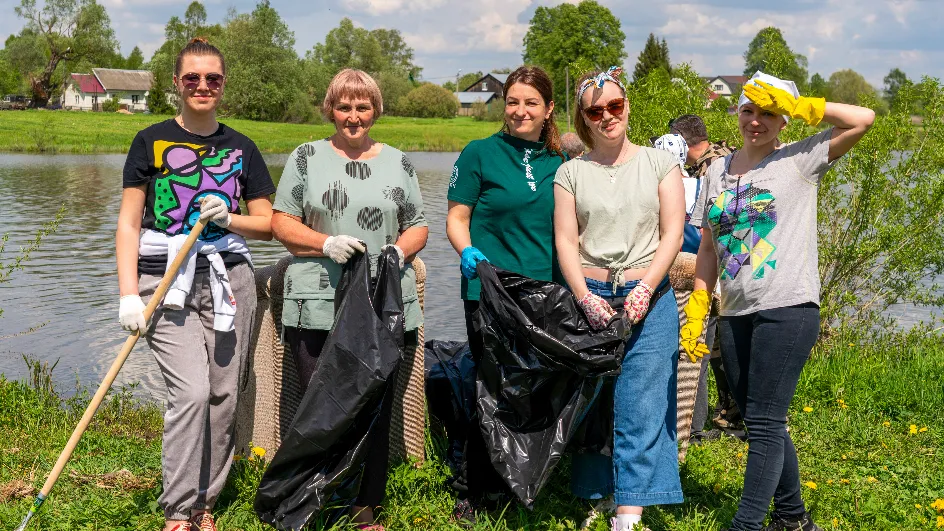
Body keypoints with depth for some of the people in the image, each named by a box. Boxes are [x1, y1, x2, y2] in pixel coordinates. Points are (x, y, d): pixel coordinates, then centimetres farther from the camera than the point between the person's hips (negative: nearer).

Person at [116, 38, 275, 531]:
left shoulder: (240, 148, 12)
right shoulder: (151, 141, 4)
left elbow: (268, 224, 14)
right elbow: (128, 223, 2)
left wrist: (229, 218, -7)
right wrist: (128, 294, -8)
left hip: (228, 278, 3)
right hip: (165, 281, -3)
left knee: (223, 395, 2)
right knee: (191, 391, -15)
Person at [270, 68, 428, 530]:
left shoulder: (398, 162, 13)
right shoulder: (307, 158, 8)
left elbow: (418, 227, 14)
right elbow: (281, 223, 4)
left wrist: (397, 251, -8)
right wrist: (327, 244, -13)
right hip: (317, 308, -1)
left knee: (375, 409, 5)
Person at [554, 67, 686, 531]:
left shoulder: (659, 164, 7)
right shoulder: (571, 172, 8)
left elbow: (672, 234, 1)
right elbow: (565, 240, 3)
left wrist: (644, 290, -11)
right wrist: (585, 298, -10)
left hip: (649, 297, -1)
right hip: (588, 296, 1)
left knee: (641, 409, -7)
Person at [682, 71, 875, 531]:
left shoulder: (799, 160, -1)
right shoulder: (718, 172, 13)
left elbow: (863, 119, -14)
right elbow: (708, 247, 16)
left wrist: (796, 105, -12)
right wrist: (696, 310, 10)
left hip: (788, 310, -6)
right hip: (736, 315, 6)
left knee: (764, 422, -9)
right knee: (760, 422, 13)